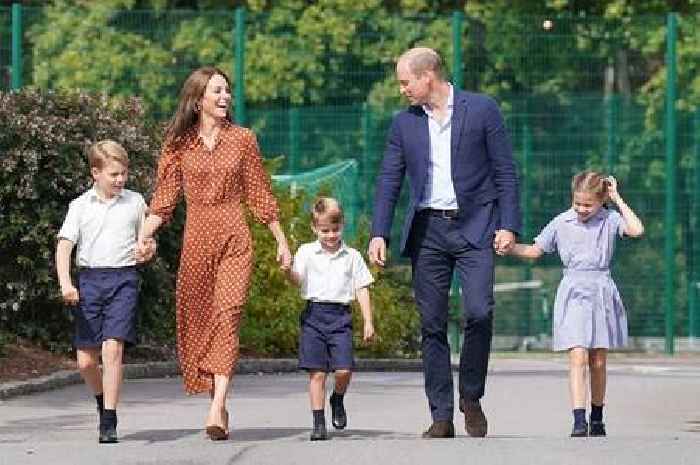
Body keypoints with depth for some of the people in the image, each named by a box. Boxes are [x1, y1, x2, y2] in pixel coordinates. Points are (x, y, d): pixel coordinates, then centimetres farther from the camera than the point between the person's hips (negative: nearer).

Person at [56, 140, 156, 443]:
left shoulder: (135, 202, 9)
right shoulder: (81, 206, 5)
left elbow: (146, 243, 20)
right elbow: (64, 246, -1)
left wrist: (147, 251, -4)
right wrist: (65, 283, -16)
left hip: (124, 279, -1)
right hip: (90, 279, 1)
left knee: (113, 348, -17)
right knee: (85, 360, 2)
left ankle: (109, 422, -14)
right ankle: (102, 400, 33)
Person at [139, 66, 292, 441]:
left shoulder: (242, 139, 6)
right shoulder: (179, 143, 6)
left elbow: (259, 195, 11)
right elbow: (164, 199, 5)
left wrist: (282, 242, 11)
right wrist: (142, 237, -8)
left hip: (234, 239, -2)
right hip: (196, 237, 2)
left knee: (227, 316, -14)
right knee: (196, 320, 3)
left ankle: (217, 410, -23)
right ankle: (218, 403, 15)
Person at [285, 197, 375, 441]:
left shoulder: (352, 256, 9)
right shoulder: (307, 252, 7)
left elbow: (362, 290, 10)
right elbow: (297, 280, -4)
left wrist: (368, 322, 5)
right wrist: (287, 269, -27)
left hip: (340, 316, 0)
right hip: (314, 314, 0)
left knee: (344, 369, -11)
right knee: (317, 372, -2)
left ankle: (338, 400, 21)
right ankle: (318, 422, 3)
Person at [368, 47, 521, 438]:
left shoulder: (482, 110, 0)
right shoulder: (404, 123, 10)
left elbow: (505, 171, 1)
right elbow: (389, 182, 11)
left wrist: (509, 226, -7)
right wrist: (380, 234, 1)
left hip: (473, 228, -3)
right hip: (427, 230, 3)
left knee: (479, 312, -17)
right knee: (432, 325, 1)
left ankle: (471, 397, 3)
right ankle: (441, 416, 5)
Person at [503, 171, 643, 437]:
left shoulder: (610, 220, 1)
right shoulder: (561, 223, 4)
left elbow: (636, 230, -17)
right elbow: (535, 251, 12)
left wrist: (618, 200, -10)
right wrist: (507, 248, -3)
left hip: (602, 294, 1)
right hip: (573, 293, -1)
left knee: (598, 362, 8)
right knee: (578, 357, -14)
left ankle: (597, 417, 23)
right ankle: (579, 420, -20)